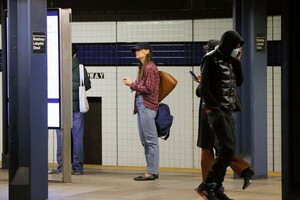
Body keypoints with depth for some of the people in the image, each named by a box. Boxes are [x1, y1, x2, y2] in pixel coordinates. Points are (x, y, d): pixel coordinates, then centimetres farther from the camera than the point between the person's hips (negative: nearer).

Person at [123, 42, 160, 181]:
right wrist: (132, 84, 3)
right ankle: (151, 171, 15)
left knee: (151, 141, -6)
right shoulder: (143, 67, 18)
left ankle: (151, 172, -5)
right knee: (145, 141, 11)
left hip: (147, 107, -10)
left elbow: (148, 89, -15)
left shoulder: (150, 68, -10)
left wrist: (132, 84, -9)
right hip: (141, 106, 10)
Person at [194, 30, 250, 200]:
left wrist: (237, 62, 8)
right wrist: (215, 108, -16)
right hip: (217, 111, -8)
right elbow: (204, 89, -12)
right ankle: (207, 185, -11)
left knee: (226, 150, 7)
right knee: (228, 149, -15)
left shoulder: (229, 60, 15)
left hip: (229, 111, 8)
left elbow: (239, 82, 18)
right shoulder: (212, 59, -8)